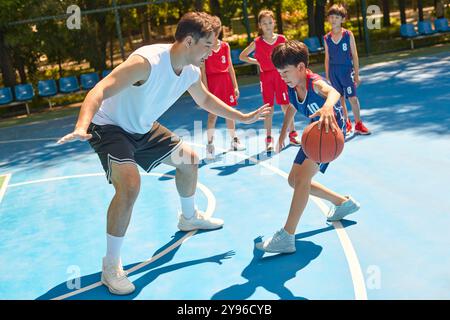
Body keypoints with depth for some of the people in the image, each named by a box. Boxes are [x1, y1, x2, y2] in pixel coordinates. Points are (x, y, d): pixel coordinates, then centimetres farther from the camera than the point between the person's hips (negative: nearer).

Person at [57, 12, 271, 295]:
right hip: (109, 126, -8)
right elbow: (100, 90, -39)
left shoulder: (192, 72, -6)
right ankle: (111, 266, -12)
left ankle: (190, 217, 43)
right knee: (130, 185, -29)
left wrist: (244, 117, 16)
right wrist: (82, 127, -56)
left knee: (189, 159, 15)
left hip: (143, 128, 9)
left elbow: (205, 100, 16)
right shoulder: (148, 61, -33)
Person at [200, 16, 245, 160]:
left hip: (226, 80, 4)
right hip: (212, 81, -4)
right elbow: (203, 71, -9)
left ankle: (234, 141, 23)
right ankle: (210, 144, 0)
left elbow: (230, 66, 11)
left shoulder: (225, 46, 7)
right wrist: (206, 90, -14)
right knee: (213, 114, -6)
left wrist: (235, 85, 8)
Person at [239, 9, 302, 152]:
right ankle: (269, 139, 12)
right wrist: (257, 62, -3)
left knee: (286, 105, 3)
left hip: (280, 75, 1)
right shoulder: (257, 43, -4)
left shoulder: (281, 39, -1)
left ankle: (292, 134, 16)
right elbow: (242, 56, 5)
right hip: (266, 76, 0)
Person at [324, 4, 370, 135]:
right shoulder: (326, 38, 3)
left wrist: (356, 74, -4)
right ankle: (346, 124, 20)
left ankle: (358, 124, 9)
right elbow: (327, 58, 9)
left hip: (347, 70, -2)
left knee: (353, 98, -3)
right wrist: (327, 76, 8)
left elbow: (354, 55, -1)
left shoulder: (348, 35, -4)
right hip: (333, 72, 3)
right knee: (340, 99, 8)